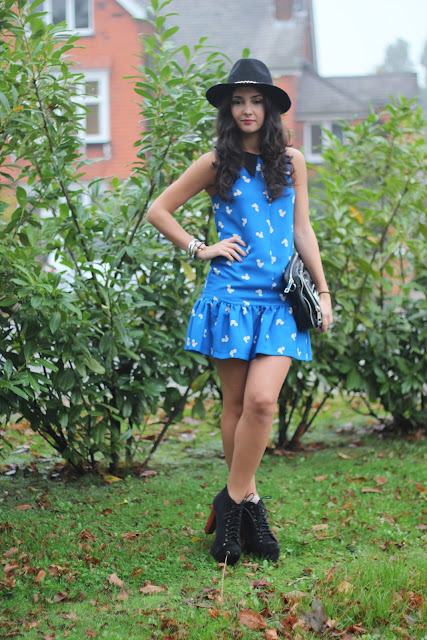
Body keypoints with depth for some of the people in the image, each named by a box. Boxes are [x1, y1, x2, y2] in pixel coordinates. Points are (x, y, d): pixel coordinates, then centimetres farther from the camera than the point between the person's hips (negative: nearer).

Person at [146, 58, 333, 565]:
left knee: (262, 399, -13)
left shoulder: (291, 161, 10)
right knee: (236, 403, 3)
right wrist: (200, 249, 2)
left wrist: (323, 290, 12)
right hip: (231, 294, -1)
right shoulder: (215, 164, 4)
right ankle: (248, 503, 14)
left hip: (280, 299, 1)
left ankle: (232, 501, -1)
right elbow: (158, 211, 10)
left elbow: (302, 229, 15)